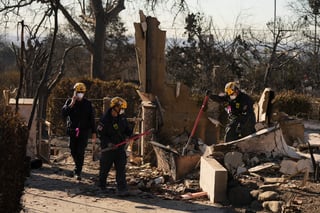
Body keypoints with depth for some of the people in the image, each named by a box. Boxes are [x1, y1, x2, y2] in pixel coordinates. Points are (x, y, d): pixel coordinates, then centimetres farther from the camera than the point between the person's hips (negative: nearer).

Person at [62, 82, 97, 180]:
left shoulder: (88, 104, 4)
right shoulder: (69, 101, 5)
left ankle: (78, 172, -7)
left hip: (84, 131, -2)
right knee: (73, 151, 10)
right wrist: (71, 104, -20)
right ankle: (78, 166, 34)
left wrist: (94, 132, 1)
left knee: (80, 152, -9)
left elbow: (92, 119, 5)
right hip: (72, 131, 2)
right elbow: (64, 113, -10)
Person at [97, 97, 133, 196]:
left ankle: (122, 189, -5)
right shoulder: (105, 119, -15)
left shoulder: (122, 117, 3)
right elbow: (101, 134, -12)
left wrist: (132, 134, -6)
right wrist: (108, 143, -25)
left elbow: (127, 129, 15)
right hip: (108, 147, -4)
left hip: (120, 147, 4)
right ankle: (101, 187, 35)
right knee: (105, 168, 12)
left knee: (121, 169, -4)